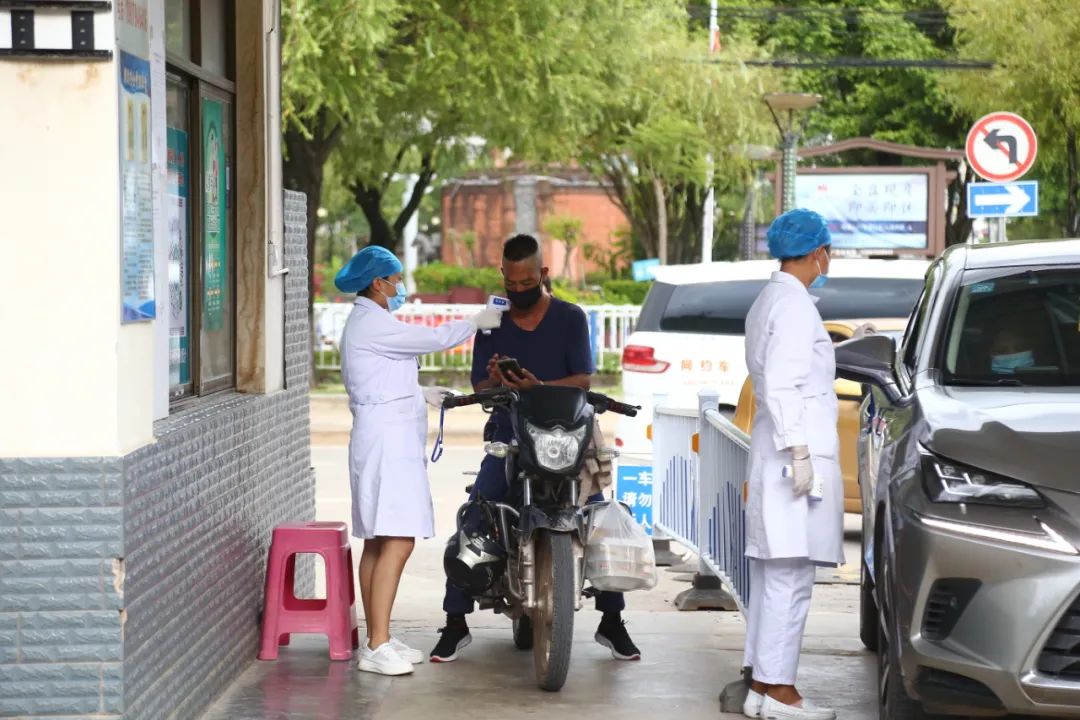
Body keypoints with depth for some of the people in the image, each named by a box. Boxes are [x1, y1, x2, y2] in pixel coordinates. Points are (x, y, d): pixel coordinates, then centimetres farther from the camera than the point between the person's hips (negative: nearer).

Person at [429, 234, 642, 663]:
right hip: (509, 437, 1)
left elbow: (583, 379, -5)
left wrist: (539, 387, -24)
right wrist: (495, 382, -20)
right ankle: (455, 624, -9)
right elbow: (479, 388, 5)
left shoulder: (570, 318, 5)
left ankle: (611, 621, 0)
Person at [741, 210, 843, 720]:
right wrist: (799, 452, -20)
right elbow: (783, 385, -19)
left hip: (773, 453, 10)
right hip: (798, 453, -10)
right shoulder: (794, 304, -12)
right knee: (791, 575, -9)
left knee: (772, 574, 10)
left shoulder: (767, 302, 18)